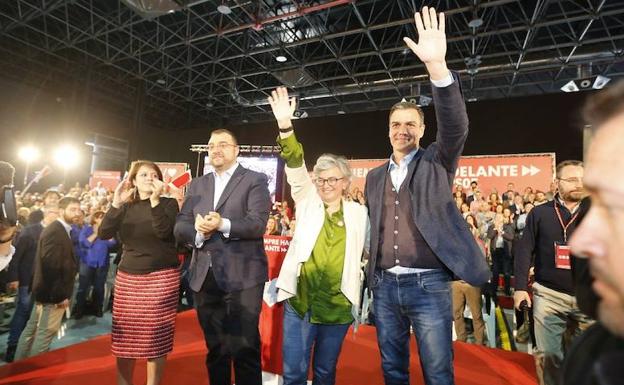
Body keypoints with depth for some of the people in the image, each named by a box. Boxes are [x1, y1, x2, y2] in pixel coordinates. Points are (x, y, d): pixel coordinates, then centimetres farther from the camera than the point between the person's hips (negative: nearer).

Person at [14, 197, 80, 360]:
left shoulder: (59, 230, 11)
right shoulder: (55, 231, -20)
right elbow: (50, 265, -25)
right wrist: (60, 294, -21)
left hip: (48, 290, 10)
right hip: (53, 293, -10)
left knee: (32, 328, 20)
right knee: (46, 332, 2)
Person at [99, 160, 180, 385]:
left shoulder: (168, 204, 1)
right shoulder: (126, 207, 10)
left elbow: (163, 232, -15)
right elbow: (103, 234, -3)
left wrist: (155, 199, -18)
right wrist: (116, 203, -14)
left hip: (161, 277, -3)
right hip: (127, 276, 4)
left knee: (155, 337, 0)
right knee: (125, 337, 7)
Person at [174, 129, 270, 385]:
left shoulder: (255, 180, -2)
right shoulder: (197, 185, 14)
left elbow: (258, 223, -14)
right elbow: (180, 226, 7)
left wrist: (223, 224, -29)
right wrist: (198, 231, -14)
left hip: (242, 277, -5)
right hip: (205, 276, 5)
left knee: (244, 348, 2)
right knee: (215, 347, 19)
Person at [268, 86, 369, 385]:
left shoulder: (358, 213, 2)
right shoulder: (308, 203, 1)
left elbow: (362, 255, 8)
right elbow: (296, 168, -12)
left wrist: (358, 303, 6)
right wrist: (285, 124, -23)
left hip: (338, 306, 0)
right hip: (299, 301, 0)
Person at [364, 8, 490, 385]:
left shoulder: (437, 163, 0)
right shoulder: (375, 177, 11)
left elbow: (456, 127, -20)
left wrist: (437, 67, -32)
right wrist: (373, 278, 12)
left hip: (429, 285, -3)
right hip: (385, 286, 4)